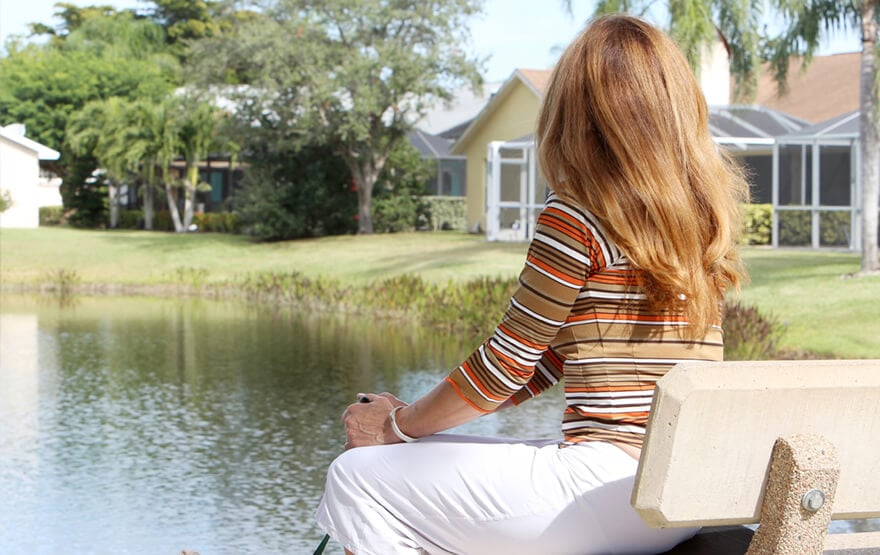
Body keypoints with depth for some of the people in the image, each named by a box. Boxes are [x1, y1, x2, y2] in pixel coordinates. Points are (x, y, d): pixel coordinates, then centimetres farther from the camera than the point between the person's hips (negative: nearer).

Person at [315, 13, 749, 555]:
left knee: (357, 479, 3)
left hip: (610, 482, -9)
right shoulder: (704, 214, 11)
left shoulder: (576, 215, -12)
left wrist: (397, 424, 10)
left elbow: (506, 363, -5)